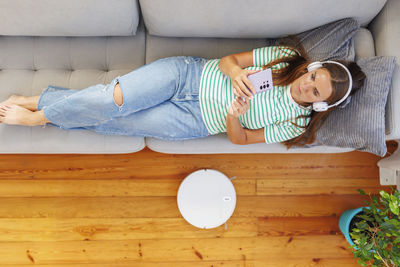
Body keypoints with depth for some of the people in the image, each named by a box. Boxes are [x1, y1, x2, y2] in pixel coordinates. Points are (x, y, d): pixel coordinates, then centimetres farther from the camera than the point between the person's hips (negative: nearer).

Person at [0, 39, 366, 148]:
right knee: (113, 97, -18)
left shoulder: (296, 123, -5)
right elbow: (228, 58, 0)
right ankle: (33, 103, 5)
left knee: (111, 123, -9)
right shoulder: (286, 56, -1)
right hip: (192, 73, 1)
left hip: (194, 122, -1)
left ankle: (36, 118, 13)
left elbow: (241, 139, -4)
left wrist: (233, 116, -26)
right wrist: (234, 72, -24)